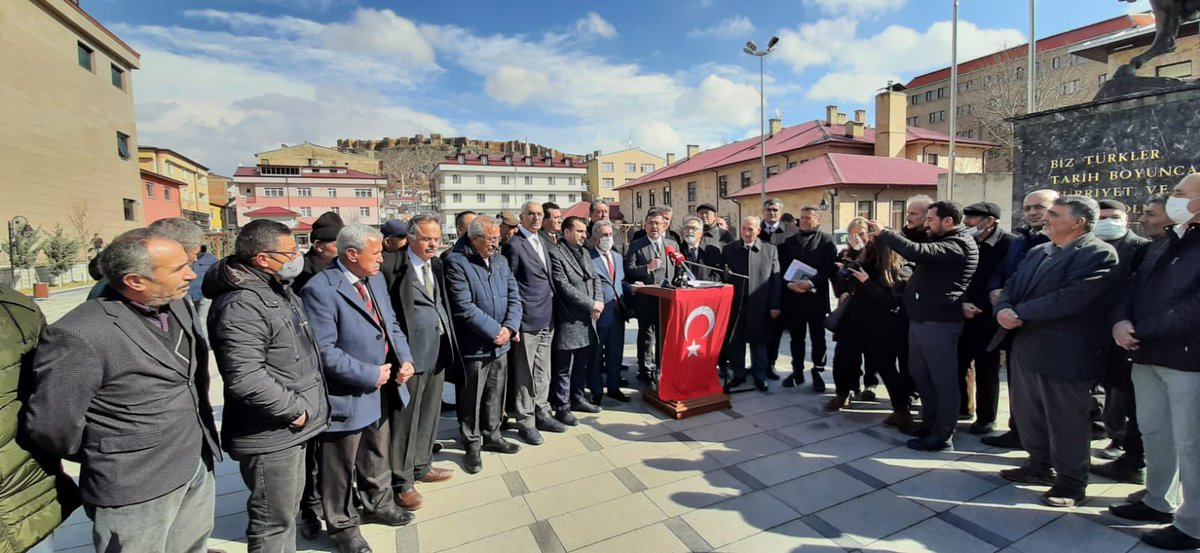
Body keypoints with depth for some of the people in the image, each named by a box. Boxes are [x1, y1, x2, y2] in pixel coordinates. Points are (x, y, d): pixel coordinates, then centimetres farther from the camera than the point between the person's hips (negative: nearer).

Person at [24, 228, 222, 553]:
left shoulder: (178, 306, 1)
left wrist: (205, 434, 13)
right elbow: (51, 423, -14)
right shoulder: (80, 336, -22)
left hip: (198, 468, 6)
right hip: (135, 491, -6)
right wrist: (104, 458, 1)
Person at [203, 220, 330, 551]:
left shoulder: (279, 290, 10)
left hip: (293, 428, 10)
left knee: (289, 509, 25)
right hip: (270, 435, -10)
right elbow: (244, 380, -31)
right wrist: (294, 409, -19)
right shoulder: (240, 305, -23)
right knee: (274, 519, 8)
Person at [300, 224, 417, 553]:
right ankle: (343, 526, 36)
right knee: (341, 468, 14)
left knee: (378, 456, 25)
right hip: (346, 396, -7)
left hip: (381, 392, 8)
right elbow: (324, 351, -24)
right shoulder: (320, 290, -21)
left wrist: (405, 359, -6)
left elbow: (392, 325, 10)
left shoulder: (376, 280, 4)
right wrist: (370, 375, -20)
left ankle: (378, 505, 47)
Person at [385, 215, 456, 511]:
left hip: (438, 351, 8)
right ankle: (402, 481, 22)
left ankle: (422, 466, 38)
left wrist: (448, 342, 8)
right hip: (411, 353, -7)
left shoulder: (436, 264, 9)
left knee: (429, 413, 20)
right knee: (405, 418, 6)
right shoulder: (396, 266, -15)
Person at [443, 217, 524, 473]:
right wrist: (495, 330, -16)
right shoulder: (457, 263, -12)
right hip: (474, 345, -6)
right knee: (472, 400, 8)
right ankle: (472, 444, 26)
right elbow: (464, 306, -19)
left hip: (500, 344, 6)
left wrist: (509, 327, -10)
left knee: (495, 395, 17)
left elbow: (514, 296, 6)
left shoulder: (501, 261, 8)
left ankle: (491, 436, 36)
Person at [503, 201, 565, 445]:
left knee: (542, 371, 17)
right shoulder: (514, 245, -10)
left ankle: (542, 413, 30)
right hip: (527, 318, -7)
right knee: (525, 373, 4)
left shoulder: (545, 242, 14)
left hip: (547, 317, 7)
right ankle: (525, 422, 17)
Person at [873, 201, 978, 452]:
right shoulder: (943, 241, 18)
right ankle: (929, 422, 31)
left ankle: (943, 435, 12)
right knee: (920, 374, 17)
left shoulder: (957, 244, -16)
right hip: (921, 319, 10)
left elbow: (916, 252, -29)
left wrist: (882, 233, -19)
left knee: (943, 379, 2)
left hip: (939, 323, -10)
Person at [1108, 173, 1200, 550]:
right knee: (1153, 433, 16)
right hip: (1147, 355, 7)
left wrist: (1139, 331, -16)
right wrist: (1121, 321, -6)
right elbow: (1134, 288, 13)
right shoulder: (1162, 245, 15)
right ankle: (1159, 501, 31)